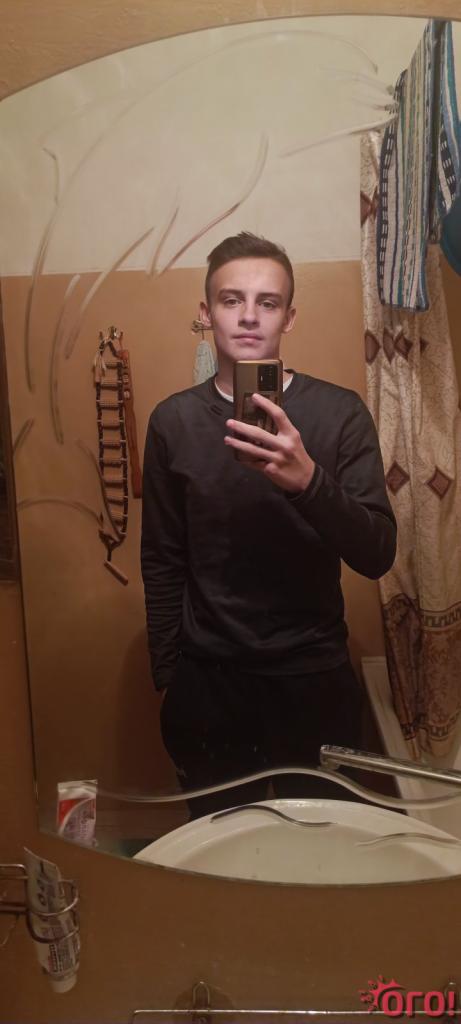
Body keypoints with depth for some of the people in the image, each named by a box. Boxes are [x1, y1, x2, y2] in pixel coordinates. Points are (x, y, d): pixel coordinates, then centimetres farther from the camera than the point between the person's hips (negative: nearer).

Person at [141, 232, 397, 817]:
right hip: (207, 681, 1)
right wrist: (166, 676, 6)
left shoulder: (340, 412, -7)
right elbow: (162, 563, 4)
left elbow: (377, 556, -12)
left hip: (315, 678, 0)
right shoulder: (174, 421, -2)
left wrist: (308, 479, -29)